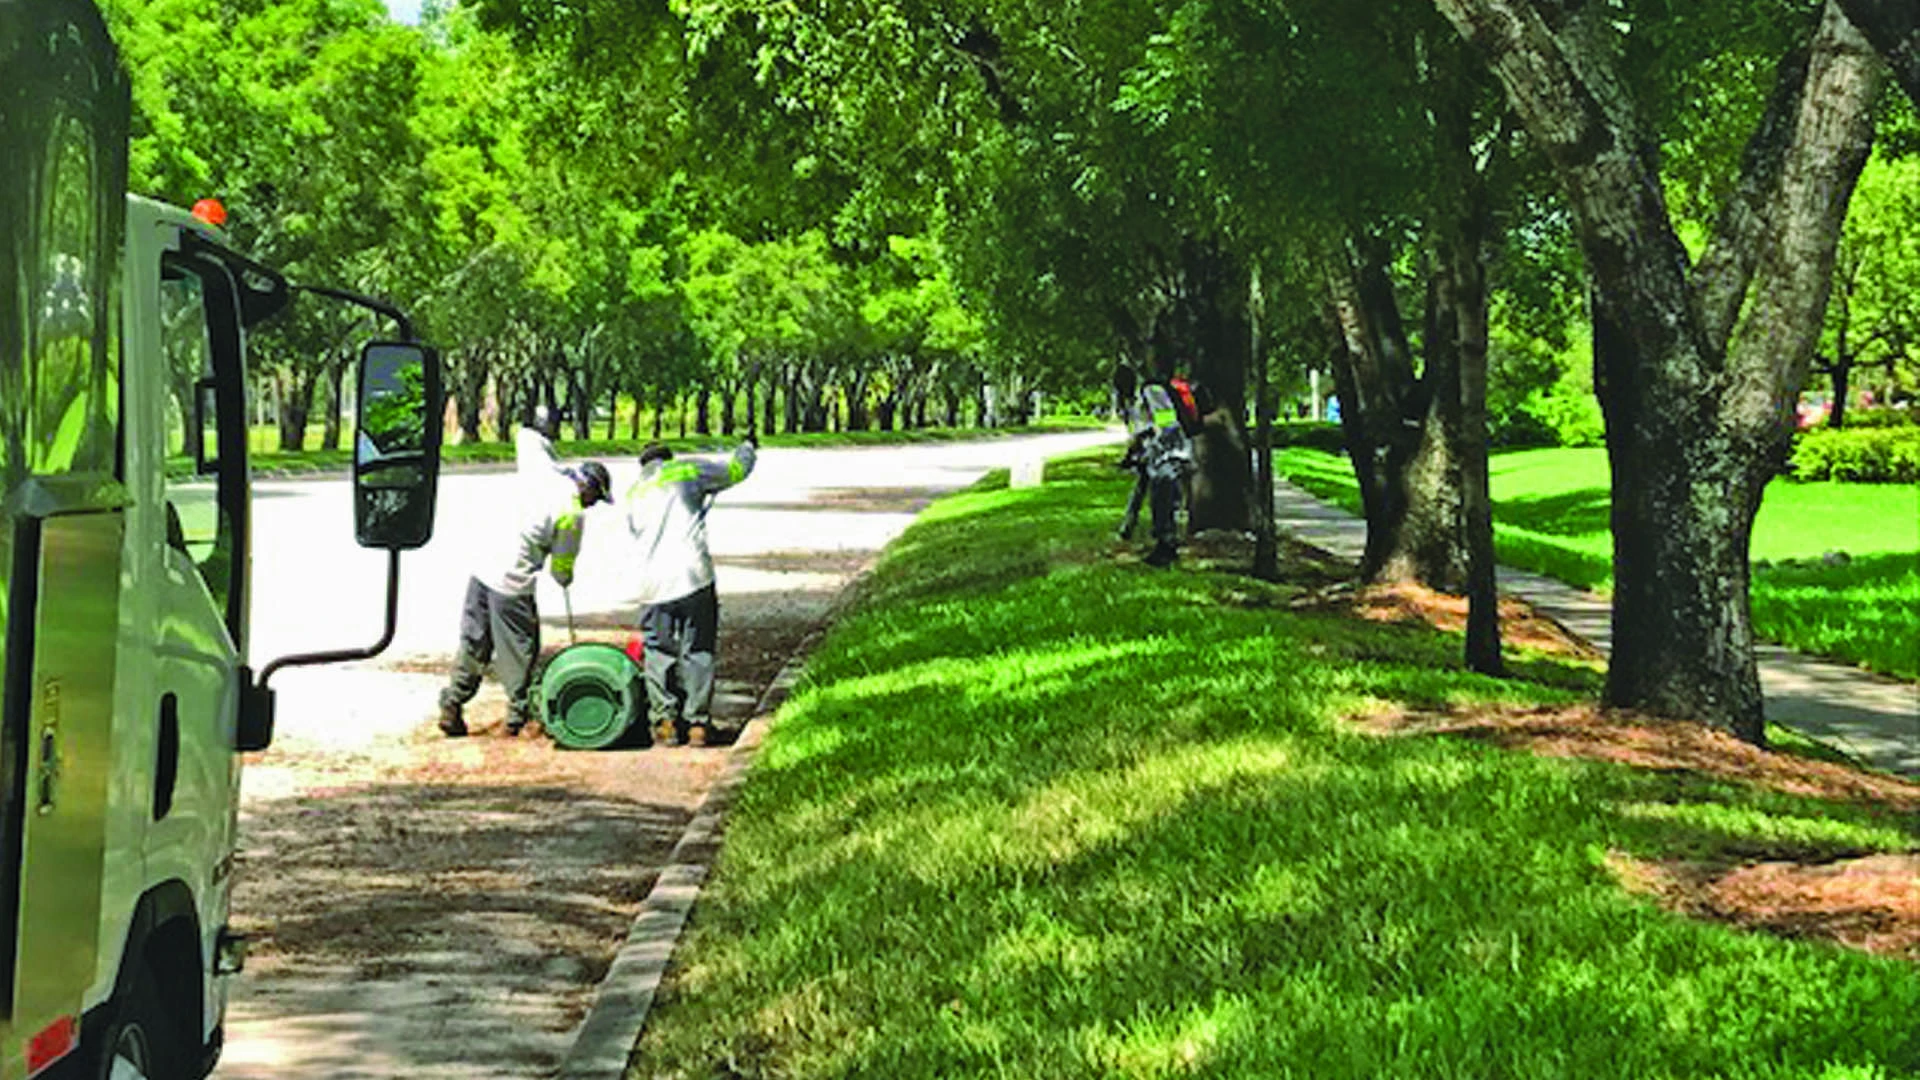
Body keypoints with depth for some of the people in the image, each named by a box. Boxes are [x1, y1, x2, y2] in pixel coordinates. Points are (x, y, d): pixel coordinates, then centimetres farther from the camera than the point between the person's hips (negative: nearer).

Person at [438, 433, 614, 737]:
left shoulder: (541, 471, 4)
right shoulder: (572, 514, -12)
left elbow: (524, 435, 25)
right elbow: (562, 567, -3)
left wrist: (555, 456, 32)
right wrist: (566, 579, 20)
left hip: (482, 572, 7)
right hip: (512, 587, -7)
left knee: (472, 645, 14)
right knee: (519, 653, 8)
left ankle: (451, 707, 17)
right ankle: (519, 716, 16)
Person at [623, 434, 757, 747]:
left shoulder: (633, 494, 18)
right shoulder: (687, 470, 8)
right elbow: (734, 470, 17)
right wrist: (748, 448, 37)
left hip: (653, 583, 3)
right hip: (694, 576, -2)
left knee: (658, 653, 9)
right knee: (697, 652, 4)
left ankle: (663, 721, 0)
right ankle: (697, 724, 3)